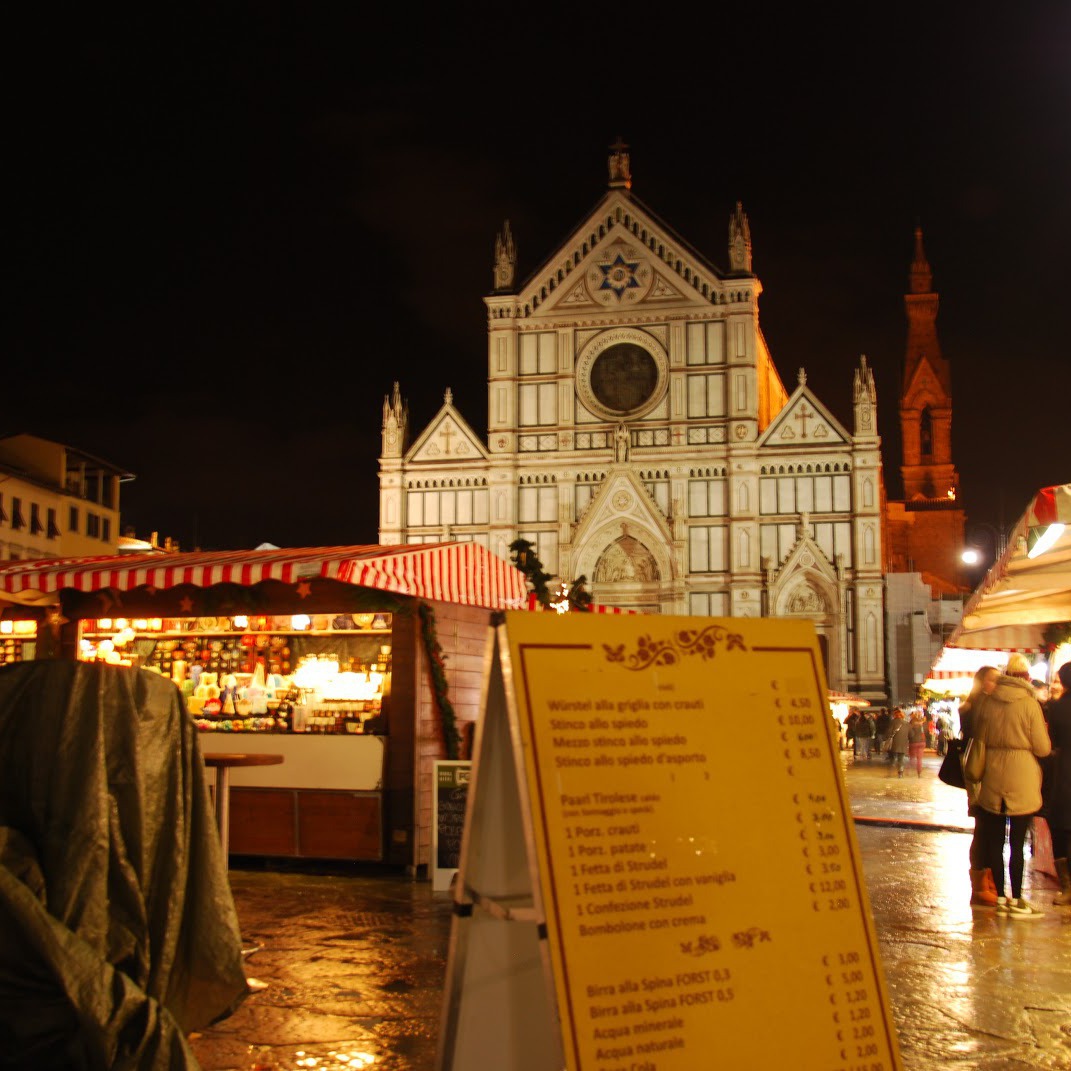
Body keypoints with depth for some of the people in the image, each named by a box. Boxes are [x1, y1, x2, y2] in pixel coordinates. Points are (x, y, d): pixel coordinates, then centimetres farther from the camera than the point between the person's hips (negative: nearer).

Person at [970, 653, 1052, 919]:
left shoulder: (986, 703, 1)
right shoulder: (1030, 704, -10)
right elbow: (1042, 748, -8)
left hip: (992, 780, 4)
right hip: (1022, 781, -3)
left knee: (994, 840, 10)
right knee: (1017, 841, 2)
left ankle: (1001, 898, 17)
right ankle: (1016, 901, 8)